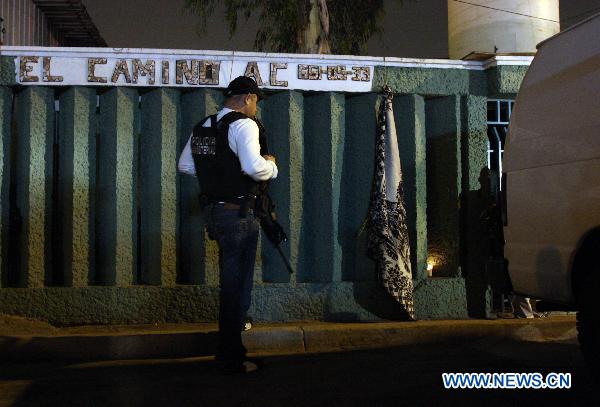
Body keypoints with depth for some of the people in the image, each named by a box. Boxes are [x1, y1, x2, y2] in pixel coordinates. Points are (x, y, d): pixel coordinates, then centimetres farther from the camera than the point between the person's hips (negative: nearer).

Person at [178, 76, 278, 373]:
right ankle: (231, 358, 12)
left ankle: (233, 324, 41)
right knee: (237, 284, 3)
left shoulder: (203, 126, 10)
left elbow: (185, 165, 19)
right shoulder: (243, 124, -14)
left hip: (212, 211, 8)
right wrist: (271, 164, -8)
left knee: (229, 279, 24)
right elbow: (254, 167, -28)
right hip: (237, 214, -8)